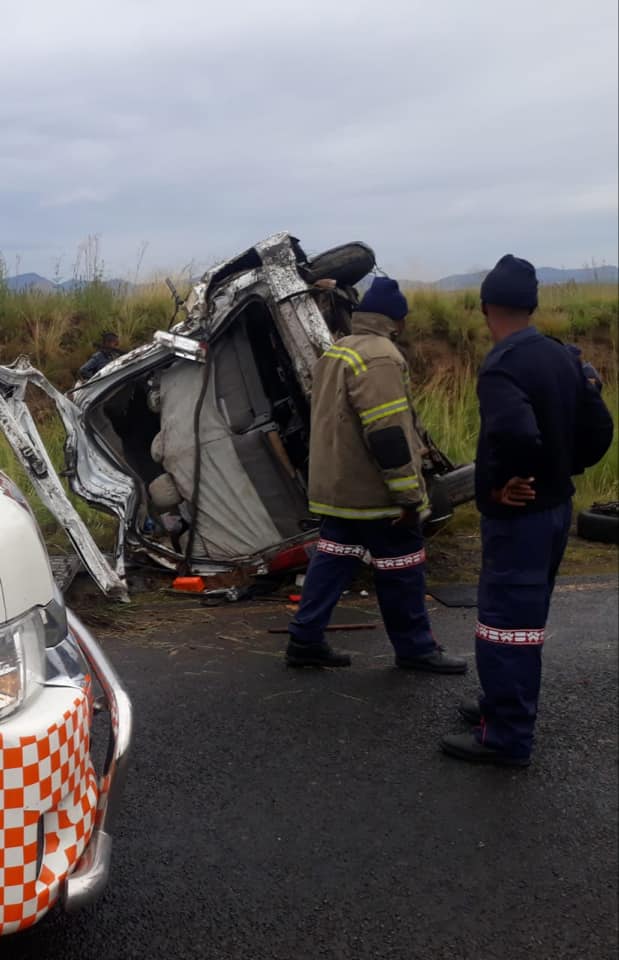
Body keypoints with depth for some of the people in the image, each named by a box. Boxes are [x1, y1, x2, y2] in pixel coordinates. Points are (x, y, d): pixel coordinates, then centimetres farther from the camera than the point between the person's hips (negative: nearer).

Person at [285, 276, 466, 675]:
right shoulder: (379, 356, -19)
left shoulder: (337, 351, 13)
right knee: (401, 567, 3)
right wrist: (409, 493, -21)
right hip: (375, 491, -9)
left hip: (338, 486, 9)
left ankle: (306, 639, 16)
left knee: (334, 558, 14)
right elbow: (389, 434, -25)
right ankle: (416, 648, 15)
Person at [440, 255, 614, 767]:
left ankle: (507, 737, 9)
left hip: (517, 515, -9)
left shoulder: (502, 366, -22)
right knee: (527, 617, 20)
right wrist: (560, 471, 13)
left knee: (504, 621, 0)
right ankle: (507, 706, 34)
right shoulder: (565, 356, 5)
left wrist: (499, 485, -22)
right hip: (556, 507, 9)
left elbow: (516, 434, -39)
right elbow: (598, 430, 7)